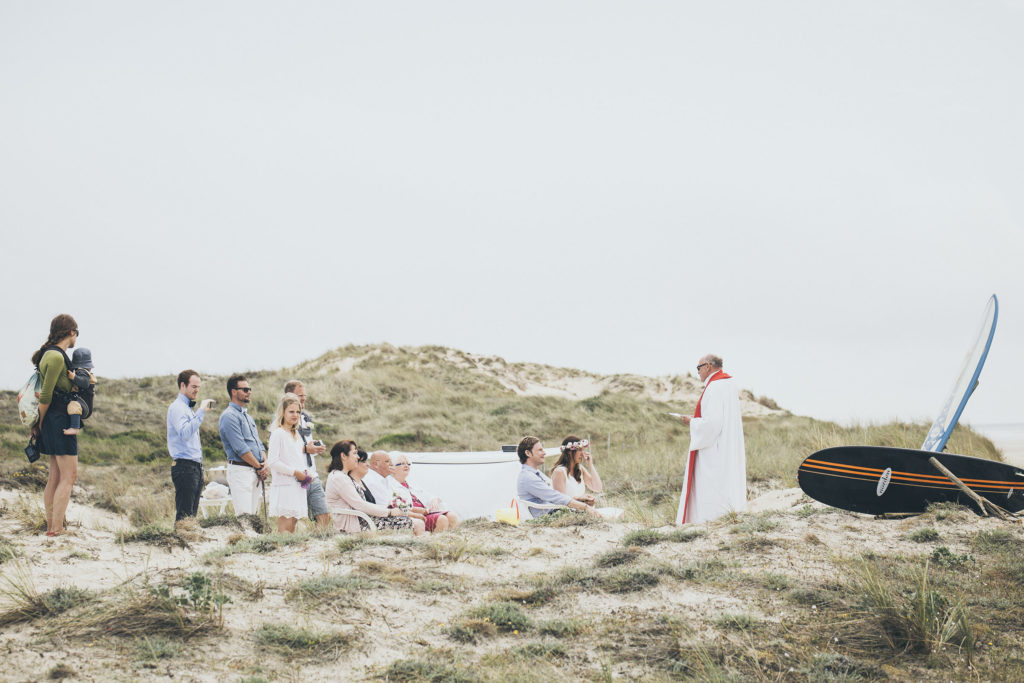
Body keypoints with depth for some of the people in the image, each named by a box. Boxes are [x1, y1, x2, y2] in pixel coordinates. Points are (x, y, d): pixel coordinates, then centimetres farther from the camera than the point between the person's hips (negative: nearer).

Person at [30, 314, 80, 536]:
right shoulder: (56, 357, -16)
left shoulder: (52, 354, 15)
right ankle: (56, 529, -11)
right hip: (59, 420, -10)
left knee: (56, 476, 11)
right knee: (69, 476, -9)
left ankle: (51, 527, 14)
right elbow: (45, 396, -17)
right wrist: (40, 424, -7)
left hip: (58, 421, 10)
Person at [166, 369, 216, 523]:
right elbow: (185, 433, -25)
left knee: (192, 514, 8)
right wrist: (201, 412, -25)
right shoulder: (177, 407, -9)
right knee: (183, 516, -12)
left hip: (195, 466, 10)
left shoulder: (188, 408, 22)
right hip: (184, 466, -10)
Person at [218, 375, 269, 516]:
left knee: (253, 514, 7)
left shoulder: (247, 416, 22)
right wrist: (259, 467, -8)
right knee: (244, 516, -15)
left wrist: (265, 464, 1)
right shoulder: (229, 416, -9)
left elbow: (259, 443, 19)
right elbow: (241, 449, -14)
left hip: (256, 473, 9)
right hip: (240, 471, -9)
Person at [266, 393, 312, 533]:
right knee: (285, 526, -11)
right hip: (284, 486, -8)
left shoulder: (296, 435, 17)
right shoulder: (278, 433, -9)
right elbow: (272, 462, -16)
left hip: (297, 486, 8)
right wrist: (295, 472, -15)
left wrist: (306, 472, 5)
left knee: (293, 523, 6)